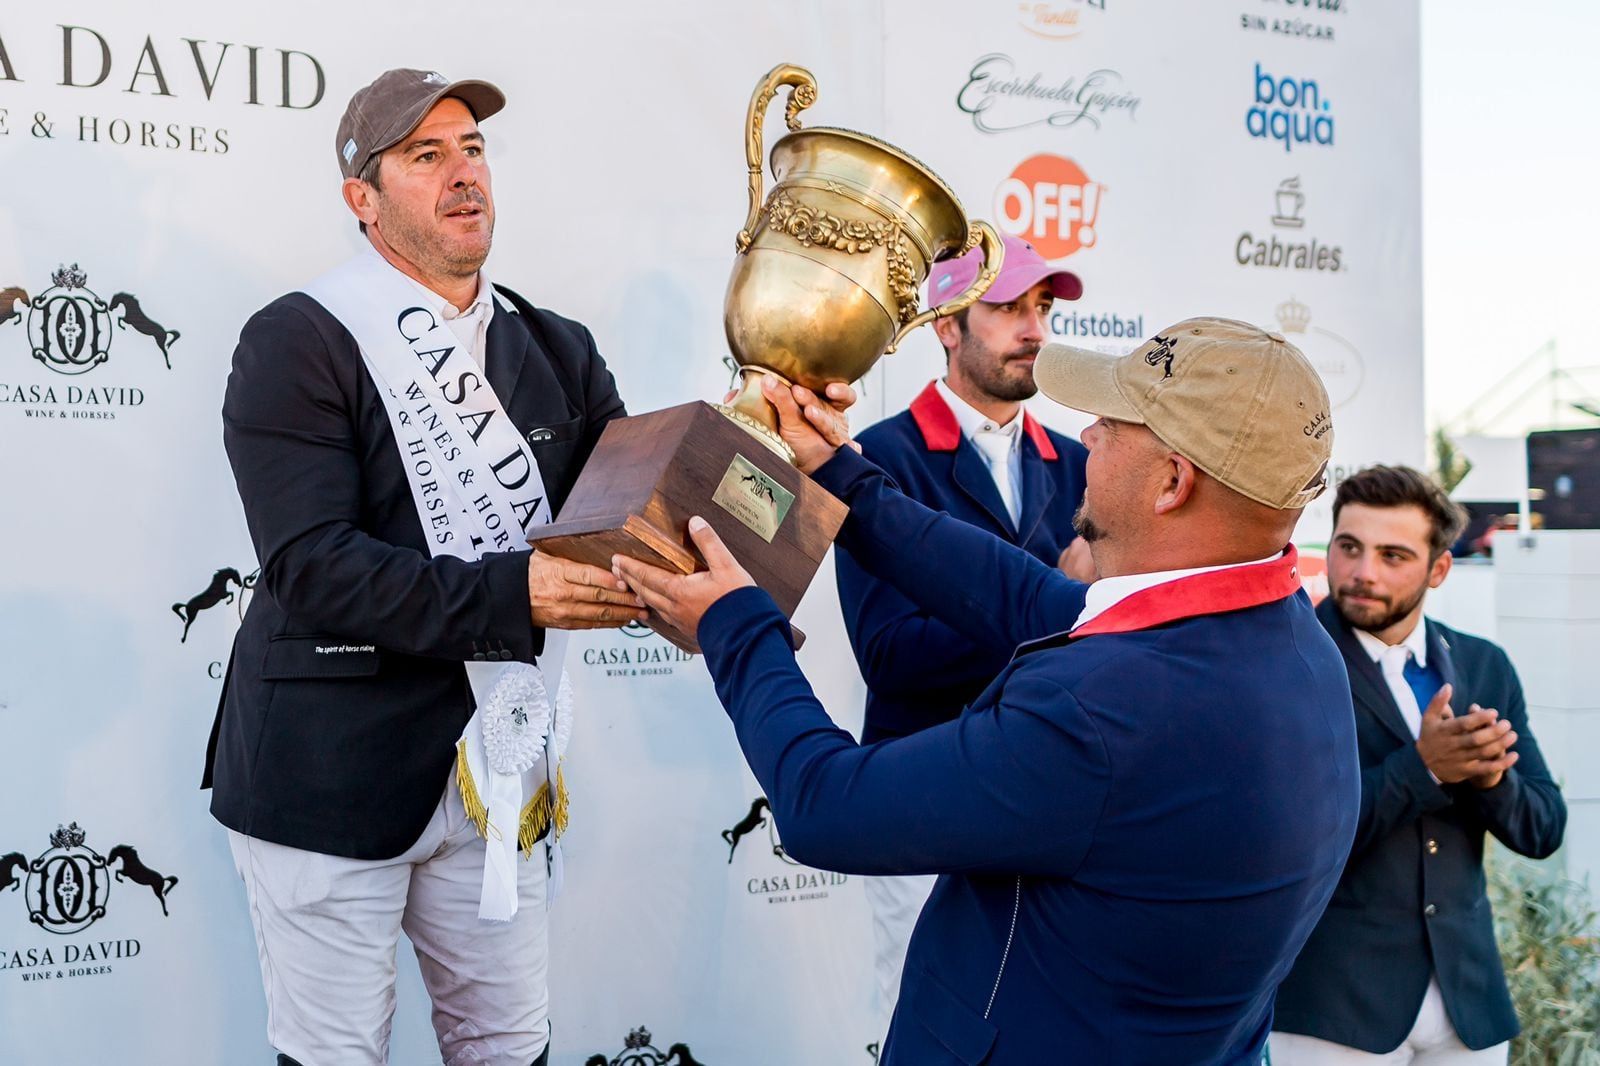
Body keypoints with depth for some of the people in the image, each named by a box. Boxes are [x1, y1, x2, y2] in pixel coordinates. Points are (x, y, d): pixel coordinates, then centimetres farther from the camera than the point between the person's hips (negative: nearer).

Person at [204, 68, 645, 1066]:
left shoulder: (558, 352, 8)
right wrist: (514, 594, -29)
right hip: (334, 773, -4)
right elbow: (310, 565, -20)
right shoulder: (298, 343, -9)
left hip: (498, 765, 5)